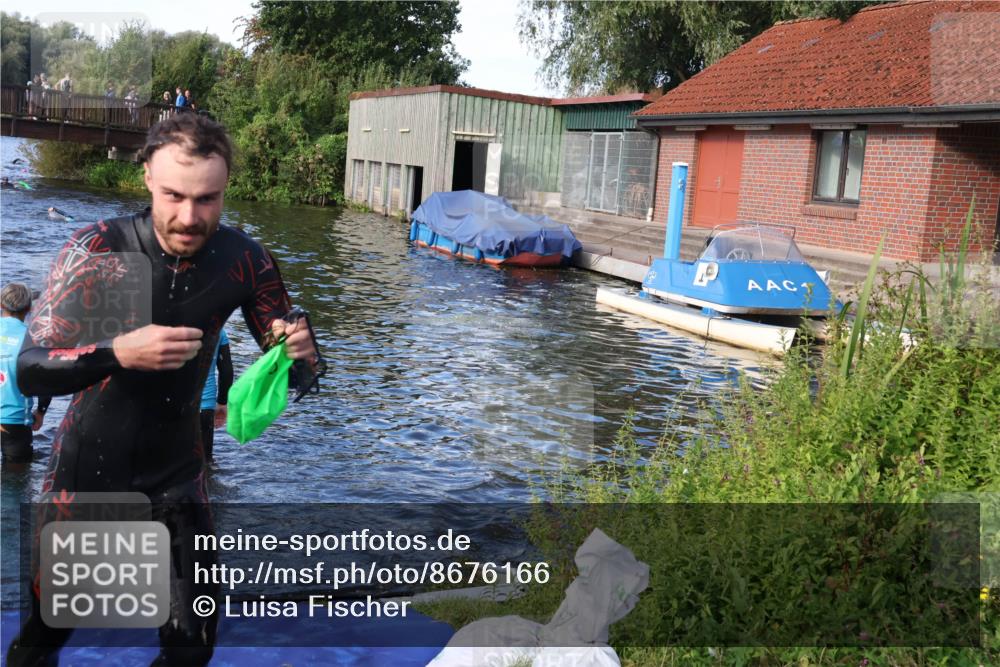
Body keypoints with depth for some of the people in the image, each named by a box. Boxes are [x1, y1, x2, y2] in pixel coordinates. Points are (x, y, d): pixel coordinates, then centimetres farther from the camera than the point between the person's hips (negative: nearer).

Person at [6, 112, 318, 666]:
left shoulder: (243, 261, -14)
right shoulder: (97, 249, -20)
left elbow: (285, 360, -3)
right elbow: (29, 371, -22)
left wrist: (300, 350, -28)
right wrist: (119, 352, -41)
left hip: (176, 473, 2)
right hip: (85, 468, -1)